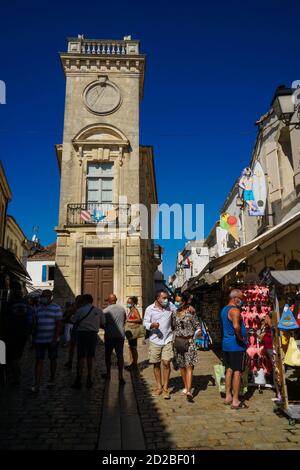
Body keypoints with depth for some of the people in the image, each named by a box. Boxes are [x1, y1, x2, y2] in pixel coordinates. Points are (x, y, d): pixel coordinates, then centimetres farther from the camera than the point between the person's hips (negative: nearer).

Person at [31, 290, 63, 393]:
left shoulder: (56, 308, -7)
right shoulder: (38, 308, 9)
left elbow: (59, 325, -11)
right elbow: (36, 323, 15)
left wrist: (55, 339, -17)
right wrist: (34, 338, 12)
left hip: (52, 340, -3)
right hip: (40, 340, 4)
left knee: (52, 360, 10)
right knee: (39, 361, -2)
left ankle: (52, 380, 27)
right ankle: (37, 385, -2)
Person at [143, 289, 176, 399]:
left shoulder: (170, 306, 0)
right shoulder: (150, 309, -4)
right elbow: (145, 323, 0)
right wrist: (152, 325, -21)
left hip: (167, 340, 0)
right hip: (155, 340, 0)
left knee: (166, 363, -4)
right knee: (156, 364, 9)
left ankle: (165, 388, 9)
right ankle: (159, 386, 26)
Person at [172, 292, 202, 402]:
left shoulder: (190, 312, -6)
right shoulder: (175, 313, 6)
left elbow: (197, 325, -2)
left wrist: (198, 331, -20)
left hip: (189, 341, -5)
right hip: (178, 341, 5)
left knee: (189, 366, -9)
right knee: (181, 365, 12)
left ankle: (189, 391, -13)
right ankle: (185, 387, 27)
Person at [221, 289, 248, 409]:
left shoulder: (224, 310, 14)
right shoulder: (235, 310, -17)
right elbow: (236, 326, -33)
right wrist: (241, 337, -18)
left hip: (226, 344, 9)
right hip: (237, 345, -9)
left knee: (229, 370, 16)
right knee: (237, 372, -1)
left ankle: (228, 397, 24)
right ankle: (235, 401, 5)